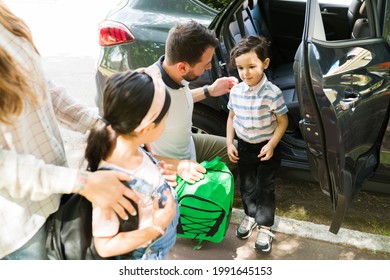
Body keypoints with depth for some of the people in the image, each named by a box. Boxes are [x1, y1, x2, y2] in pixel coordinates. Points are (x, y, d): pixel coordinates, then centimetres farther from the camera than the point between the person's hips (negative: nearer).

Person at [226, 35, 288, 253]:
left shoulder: (272, 92, -20)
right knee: (247, 185, 19)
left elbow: (283, 121, -13)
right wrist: (230, 143, 0)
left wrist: (271, 145, -20)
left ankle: (265, 227, 23)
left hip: (266, 148, -4)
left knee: (265, 188, 6)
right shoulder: (236, 91, -6)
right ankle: (251, 215, 42)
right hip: (243, 146, 5)